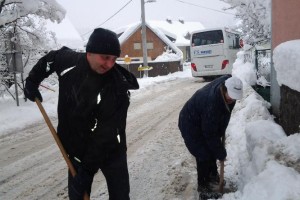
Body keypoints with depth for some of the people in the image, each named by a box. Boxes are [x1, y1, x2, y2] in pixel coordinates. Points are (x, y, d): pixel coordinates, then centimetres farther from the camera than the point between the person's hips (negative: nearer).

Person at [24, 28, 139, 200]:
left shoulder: (118, 87, -27)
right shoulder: (69, 60, -13)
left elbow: (107, 134, -27)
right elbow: (50, 58, 12)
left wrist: (88, 167, -26)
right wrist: (33, 80, 6)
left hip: (111, 152, -3)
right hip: (77, 149, 3)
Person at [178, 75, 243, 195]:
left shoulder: (227, 82, -17)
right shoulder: (211, 102, -40)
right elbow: (209, 133, -30)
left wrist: (221, 131, 0)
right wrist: (221, 154, -20)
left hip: (204, 121, 8)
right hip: (190, 124, -8)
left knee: (211, 149, 15)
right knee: (203, 155, -6)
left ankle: (213, 175, 35)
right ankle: (203, 185, 13)